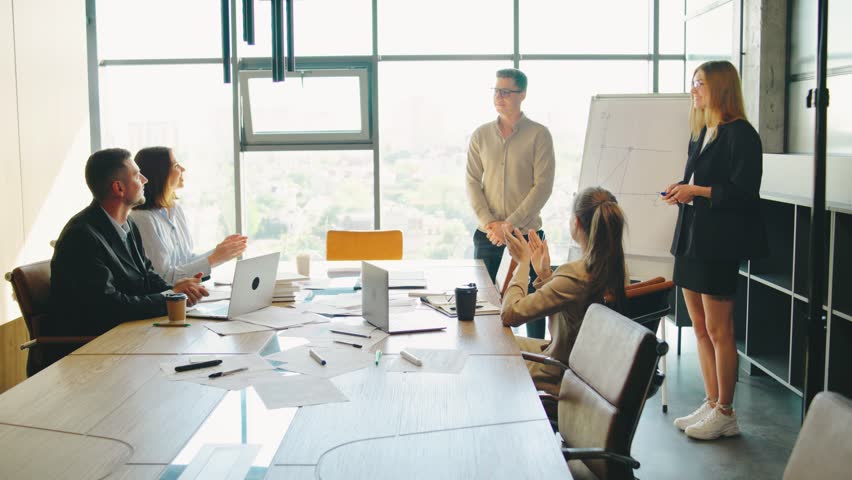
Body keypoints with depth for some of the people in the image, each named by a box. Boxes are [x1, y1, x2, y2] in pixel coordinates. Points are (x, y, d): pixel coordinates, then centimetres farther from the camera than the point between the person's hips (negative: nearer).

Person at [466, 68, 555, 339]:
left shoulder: (539, 134, -4)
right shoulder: (481, 135, 6)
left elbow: (543, 186, -9)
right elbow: (472, 182, 3)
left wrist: (510, 224, -14)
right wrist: (489, 222, -10)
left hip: (526, 230, -3)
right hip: (487, 233, 3)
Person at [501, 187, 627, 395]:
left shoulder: (575, 274, -33)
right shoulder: (618, 268, -7)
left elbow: (510, 313, -27)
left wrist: (523, 262, -16)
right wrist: (544, 273, 3)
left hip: (562, 378, -8)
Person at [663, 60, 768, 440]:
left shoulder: (740, 134, -11)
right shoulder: (700, 134, 16)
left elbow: (743, 192, -17)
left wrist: (697, 191, -17)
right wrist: (682, 191, 2)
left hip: (718, 242, -9)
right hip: (692, 238, 9)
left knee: (718, 330, -1)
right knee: (700, 327, 12)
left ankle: (725, 413, 11)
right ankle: (711, 404, 23)